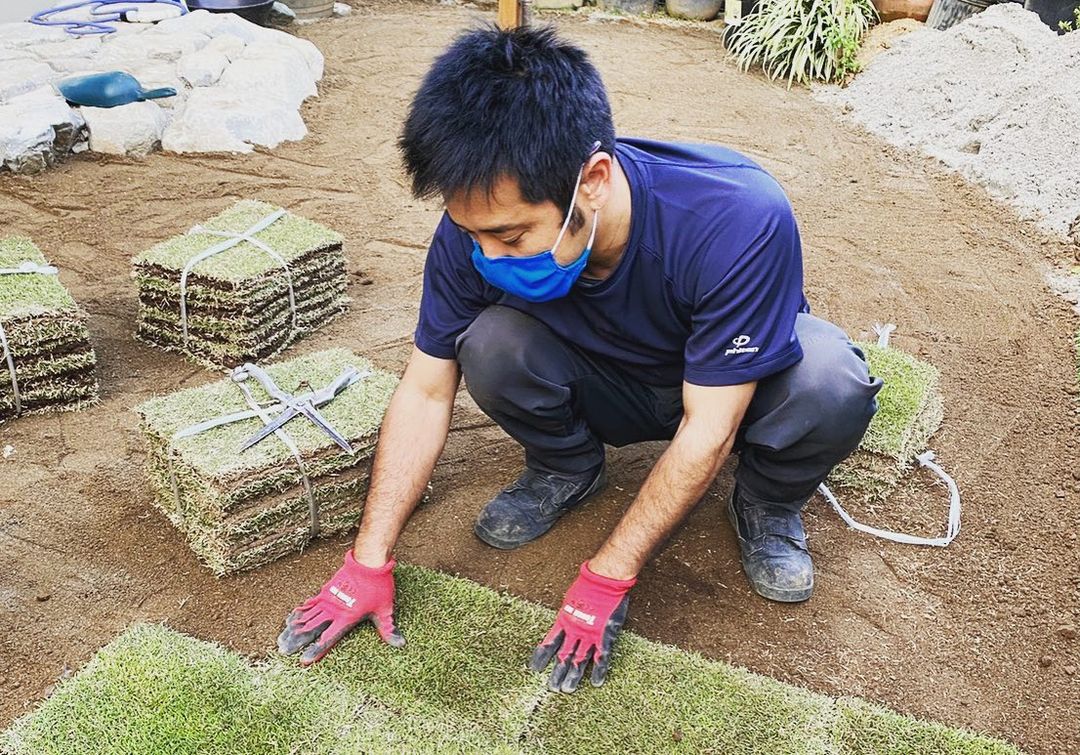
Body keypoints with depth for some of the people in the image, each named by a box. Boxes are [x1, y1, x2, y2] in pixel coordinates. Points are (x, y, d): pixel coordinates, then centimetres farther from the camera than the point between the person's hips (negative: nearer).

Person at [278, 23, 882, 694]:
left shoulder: (740, 218, -39)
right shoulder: (479, 225, -26)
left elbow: (706, 430, -31)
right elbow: (426, 391, -15)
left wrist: (606, 578, -27)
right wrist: (371, 561, -14)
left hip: (729, 380, -2)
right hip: (610, 387, 3)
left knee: (830, 388, -35)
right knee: (490, 344, -27)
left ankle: (767, 502, -1)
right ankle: (569, 470, 5)